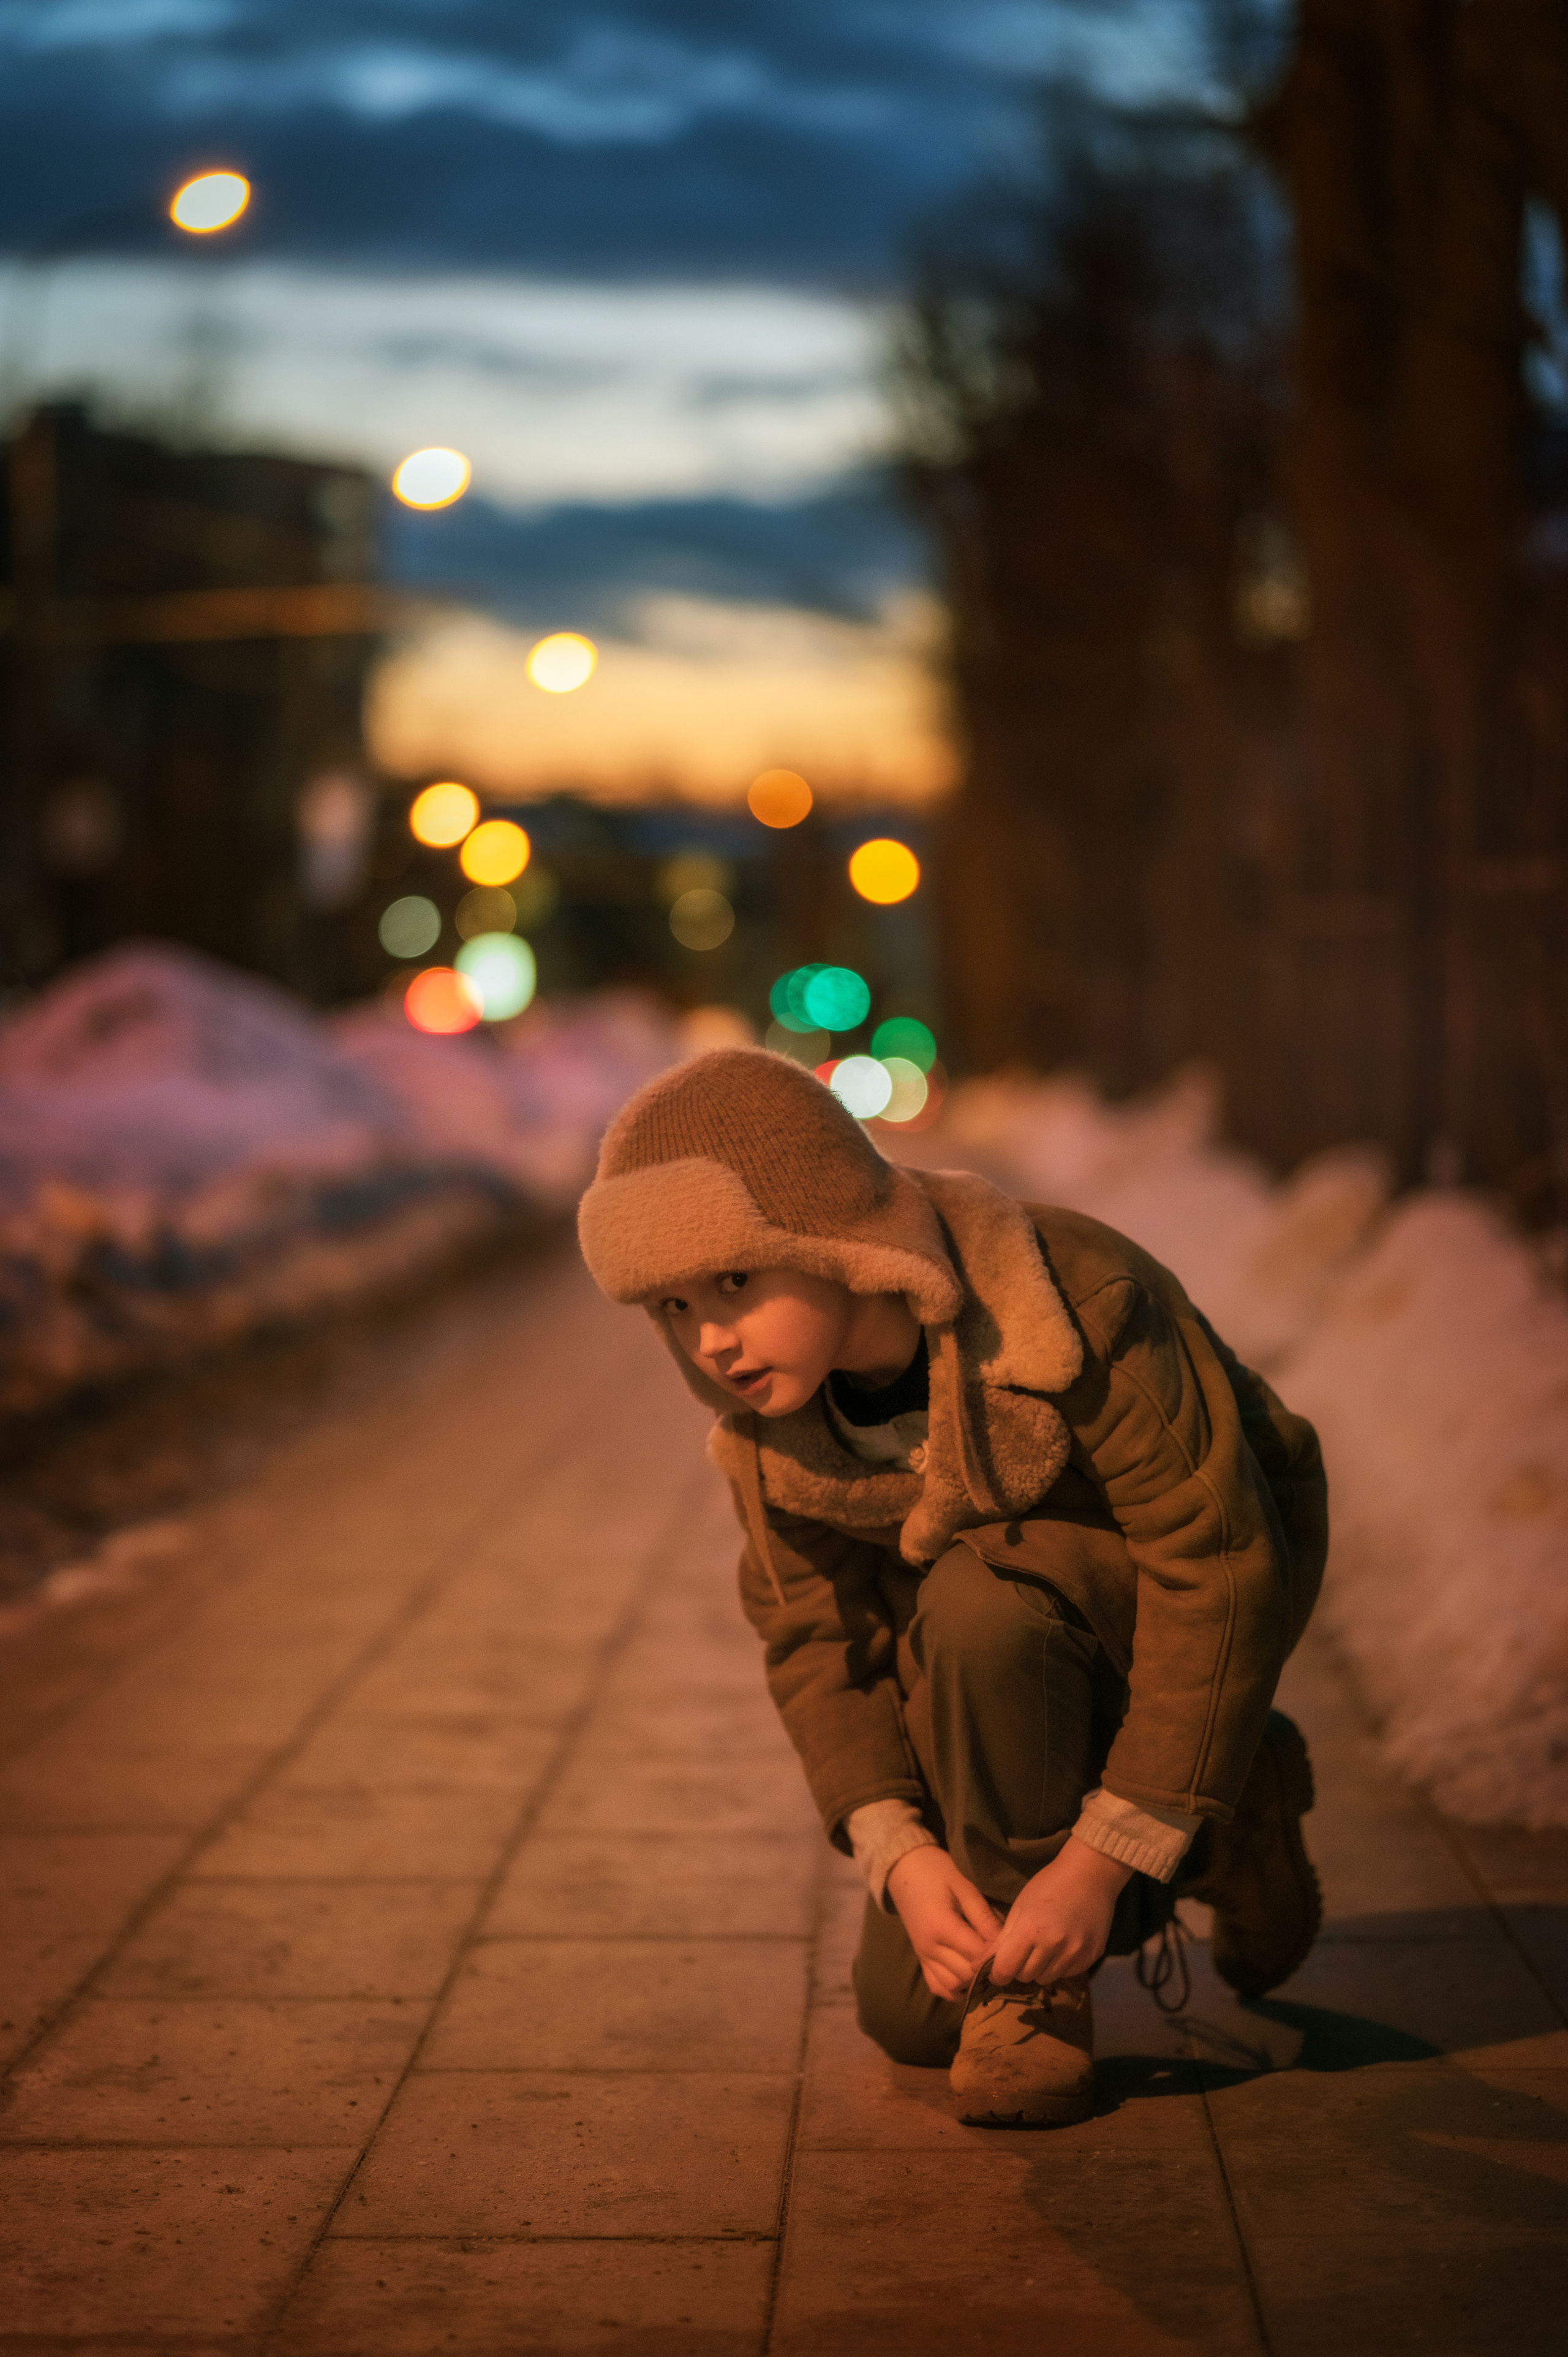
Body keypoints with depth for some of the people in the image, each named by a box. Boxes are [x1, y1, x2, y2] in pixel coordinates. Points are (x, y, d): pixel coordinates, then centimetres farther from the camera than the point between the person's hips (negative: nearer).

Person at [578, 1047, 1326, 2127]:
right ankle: (1219, 1818, 21)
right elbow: (817, 1634, -9)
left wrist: (1100, 1860, -33)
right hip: (1020, 1666, 6)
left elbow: (1217, 1562, -32)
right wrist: (902, 1854, -26)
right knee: (910, 2013, 0)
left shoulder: (1073, 1307, -35)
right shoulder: (762, 1402, -17)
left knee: (977, 1597, -38)